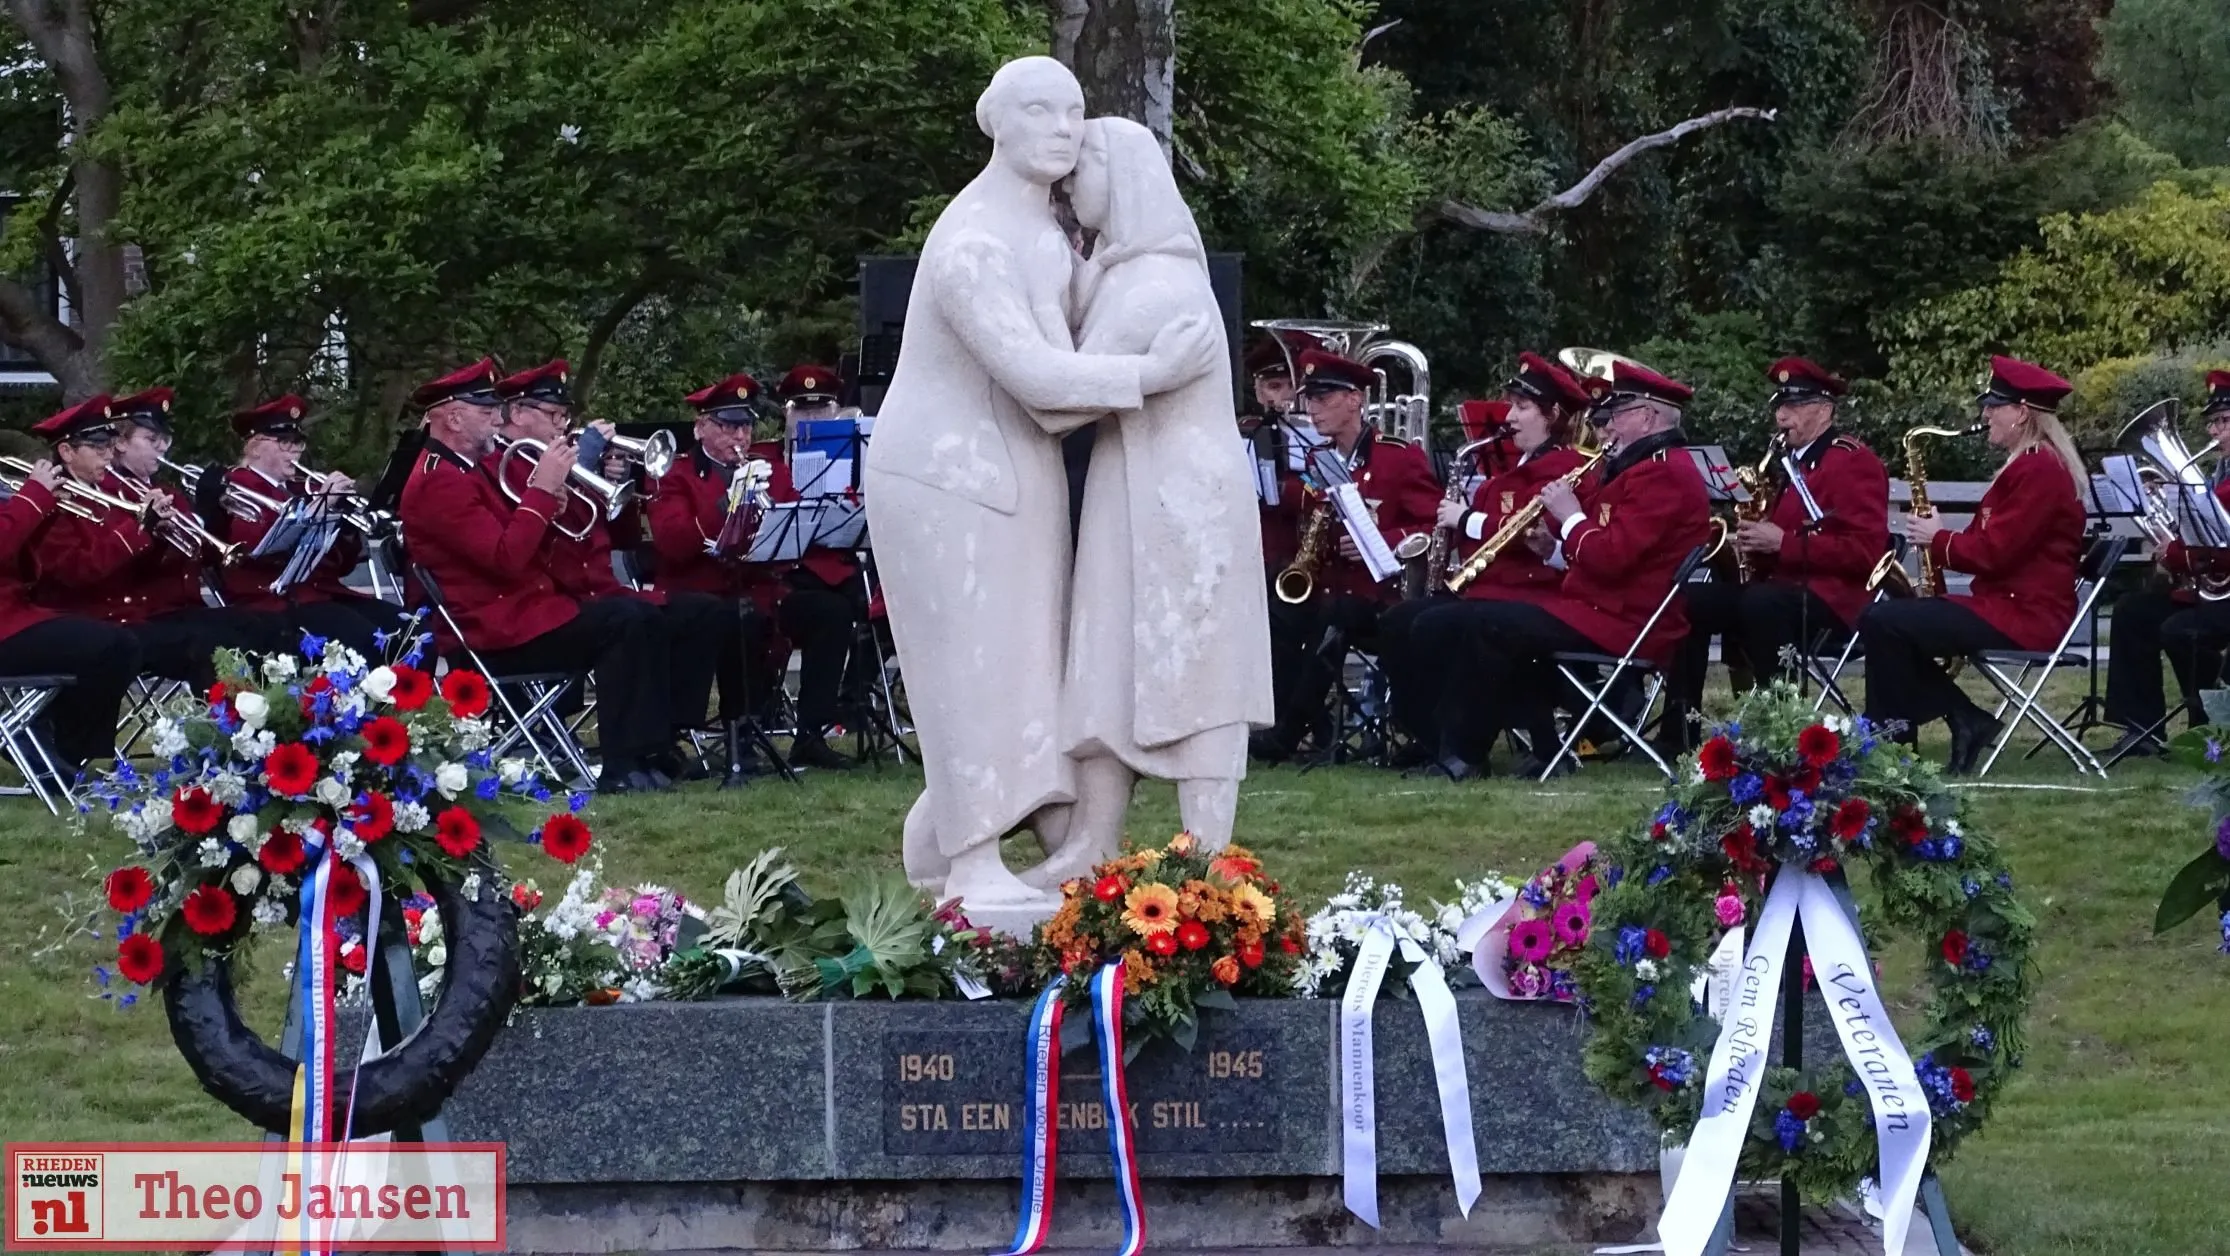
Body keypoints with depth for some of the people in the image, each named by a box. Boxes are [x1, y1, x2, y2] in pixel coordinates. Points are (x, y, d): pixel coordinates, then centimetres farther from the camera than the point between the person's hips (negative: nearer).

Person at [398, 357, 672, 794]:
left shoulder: (473, 468, 17)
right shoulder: (440, 482, -15)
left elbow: (523, 549, 17)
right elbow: (506, 559, -24)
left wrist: (546, 507, -2)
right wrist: (542, 490, -17)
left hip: (522, 607, 10)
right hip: (495, 632, -10)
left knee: (640, 617, 0)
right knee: (625, 623, -20)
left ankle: (644, 752, -5)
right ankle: (620, 769, -19)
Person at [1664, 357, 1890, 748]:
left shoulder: (1855, 463, -7)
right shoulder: (1788, 463, 21)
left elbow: (1866, 551, -17)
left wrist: (1784, 543, -20)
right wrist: (1749, 541, 4)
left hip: (1833, 598, -9)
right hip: (1778, 583, 9)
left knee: (1761, 602, -38)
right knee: (1691, 603, -4)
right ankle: (1680, 734, -9)